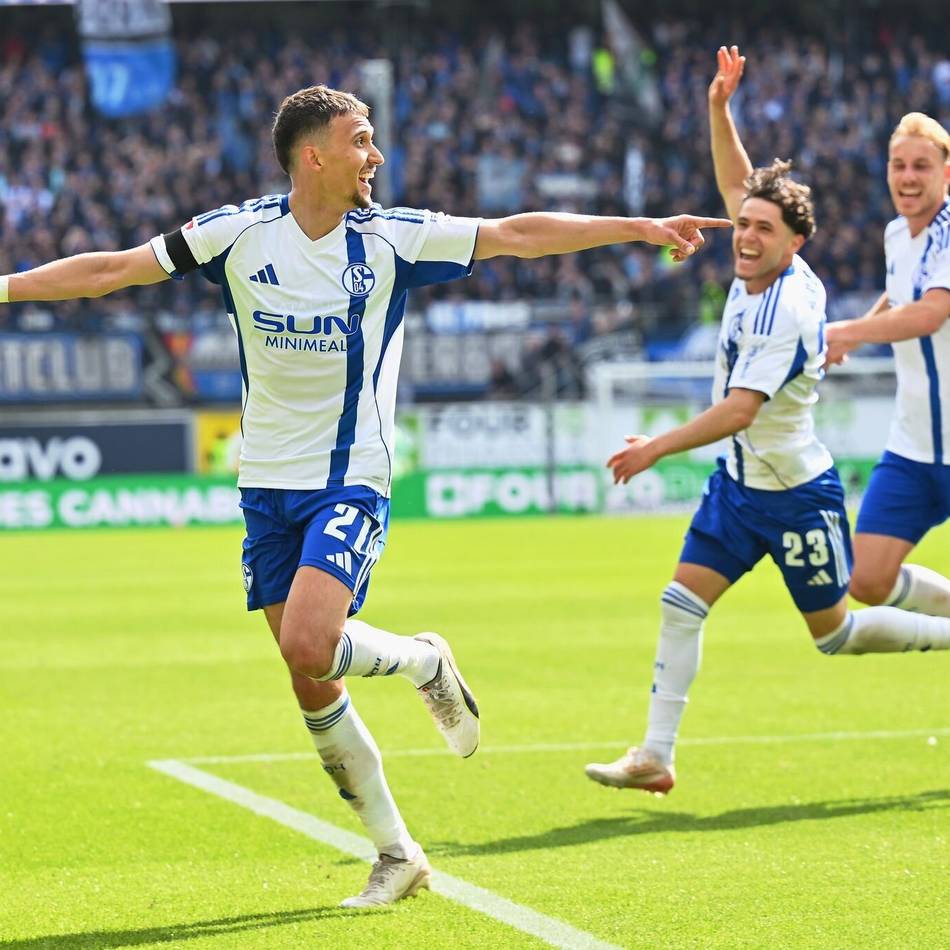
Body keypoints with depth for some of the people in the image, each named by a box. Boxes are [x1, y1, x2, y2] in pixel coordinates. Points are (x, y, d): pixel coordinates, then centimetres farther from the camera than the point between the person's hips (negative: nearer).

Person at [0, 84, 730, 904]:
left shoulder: (392, 237, -4)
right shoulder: (240, 233, -3)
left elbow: (517, 234, -2)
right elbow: (115, 269, 2)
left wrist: (643, 227, -3)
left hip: (351, 481, -3)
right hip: (268, 483, 3)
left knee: (309, 645, -25)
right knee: (312, 683, 3)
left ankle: (424, 660, 8)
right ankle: (397, 853, 15)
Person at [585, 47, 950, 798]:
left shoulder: (785, 311, -27)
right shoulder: (766, 269, -2)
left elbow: (738, 411, -31)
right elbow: (736, 185, 13)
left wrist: (658, 448, -32)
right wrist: (720, 107, 3)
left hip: (797, 496, -8)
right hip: (741, 483, 8)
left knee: (835, 634, 4)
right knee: (681, 603, -3)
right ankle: (656, 757, -2)